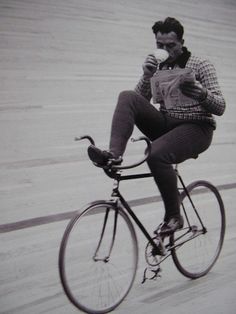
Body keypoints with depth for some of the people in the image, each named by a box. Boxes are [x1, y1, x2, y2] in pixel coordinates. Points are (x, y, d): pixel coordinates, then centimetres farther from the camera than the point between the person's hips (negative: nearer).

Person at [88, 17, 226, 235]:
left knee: (156, 153, -35)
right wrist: (147, 75, -15)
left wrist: (202, 94, -32)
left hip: (195, 129, -4)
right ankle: (114, 153, -31)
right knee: (127, 97, -19)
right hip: (166, 124, 5)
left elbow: (220, 107, -9)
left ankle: (174, 217, -17)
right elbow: (140, 100, 2)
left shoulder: (201, 66, -2)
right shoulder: (158, 67, 11)